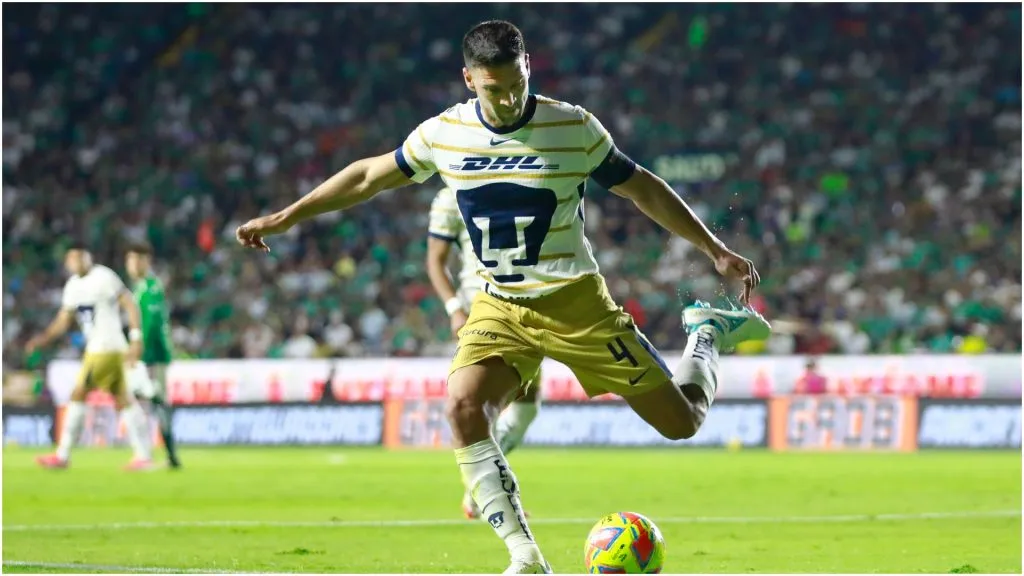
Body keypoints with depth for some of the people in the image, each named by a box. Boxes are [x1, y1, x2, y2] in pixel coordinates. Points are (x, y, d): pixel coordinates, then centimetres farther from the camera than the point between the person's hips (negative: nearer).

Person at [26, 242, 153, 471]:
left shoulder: (104, 277, -11)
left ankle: (62, 455, -3)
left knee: (78, 395, -7)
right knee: (122, 400, 8)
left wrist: (136, 339, -18)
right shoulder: (73, 286, 14)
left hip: (106, 348, -9)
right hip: (94, 349, 9)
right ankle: (143, 456, 9)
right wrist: (42, 339, 1)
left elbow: (130, 305, -12)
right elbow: (63, 322, 17)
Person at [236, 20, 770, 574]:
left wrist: (715, 249, 2)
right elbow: (369, 176, 11)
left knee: (681, 421, -2)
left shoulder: (574, 128, -11)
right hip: (499, 307, 2)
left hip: (576, 304, -2)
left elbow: (642, 188, 2)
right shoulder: (443, 134, -4)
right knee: (462, 408, -27)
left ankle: (707, 333, 33)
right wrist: (284, 218, 14)